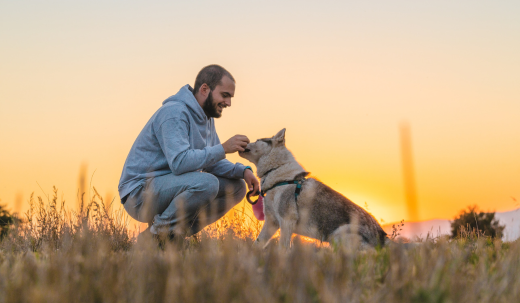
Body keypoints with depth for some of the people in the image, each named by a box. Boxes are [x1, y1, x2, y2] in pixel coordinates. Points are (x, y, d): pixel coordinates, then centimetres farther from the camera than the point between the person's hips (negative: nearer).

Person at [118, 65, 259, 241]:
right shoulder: (174, 112, -20)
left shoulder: (207, 118, 11)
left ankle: (176, 233, 2)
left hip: (168, 187, 10)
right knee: (206, 183, -33)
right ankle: (153, 235, -14)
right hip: (140, 192, -10)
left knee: (236, 187, 3)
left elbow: (212, 162, 13)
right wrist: (223, 148, -27)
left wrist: (243, 171, -5)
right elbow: (179, 162, -32)